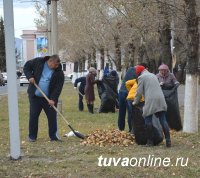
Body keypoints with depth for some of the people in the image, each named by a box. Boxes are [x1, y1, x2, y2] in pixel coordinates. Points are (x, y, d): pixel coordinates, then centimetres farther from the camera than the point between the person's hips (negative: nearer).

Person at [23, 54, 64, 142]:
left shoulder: (59, 73, -9)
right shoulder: (38, 62, -8)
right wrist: (29, 76, -11)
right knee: (33, 116, 3)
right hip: (35, 96, 0)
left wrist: (53, 99, -24)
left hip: (49, 99, 0)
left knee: (52, 116, 1)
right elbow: (27, 66, 6)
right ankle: (32, 136, 13)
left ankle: (53, 136, 11)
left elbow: (58, 87, -13)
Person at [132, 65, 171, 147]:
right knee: (163, 120, 4)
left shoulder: (141, 77, 5)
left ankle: (150, 141, 4)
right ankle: (168, 140, -2)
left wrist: (135, 102, 18)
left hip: (151, 101, -6)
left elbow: (139, 92, 3)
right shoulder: (153, 75, 26)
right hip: (160, 99, 6)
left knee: (148, 120, 3)